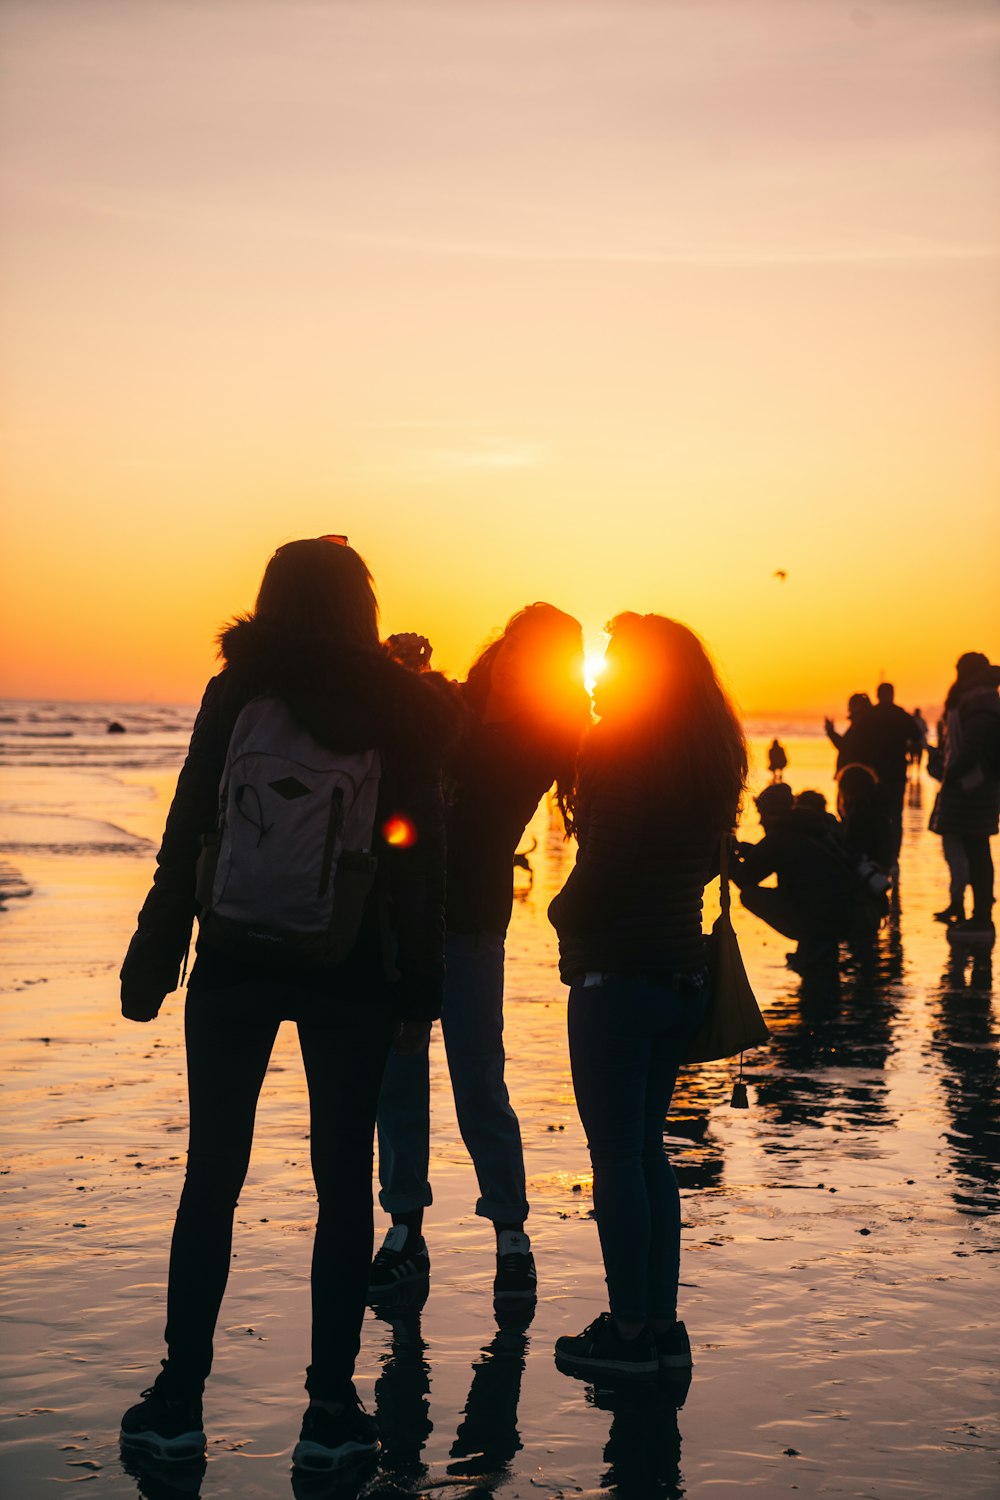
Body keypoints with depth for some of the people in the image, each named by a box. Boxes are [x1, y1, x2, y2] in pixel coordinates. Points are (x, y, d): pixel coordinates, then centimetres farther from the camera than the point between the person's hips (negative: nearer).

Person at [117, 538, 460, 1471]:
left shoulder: (235, 693, -1)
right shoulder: (401, 713, 1)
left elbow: (185, 833, -3)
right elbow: (420, 863, 0)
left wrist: (152, 960, 2)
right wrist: (420, 992, 4)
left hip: (233, 967, 0)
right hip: (350, 977, 0)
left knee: (211, 1176, 8)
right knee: (343, 1184, 6)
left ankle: (179, 1400, 12)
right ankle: (330, 1409, 8)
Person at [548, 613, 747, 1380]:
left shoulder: (626, 756, -12)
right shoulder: (706, 762, 12)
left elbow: (605, 863, -17)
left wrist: (566, 916, 2)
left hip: (618, 973, -8)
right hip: (683, 972, 8)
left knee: (616, 1156, -1)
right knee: (647, 1151, 15)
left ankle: (629, 1331, 5)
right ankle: (663, 1324, 19)